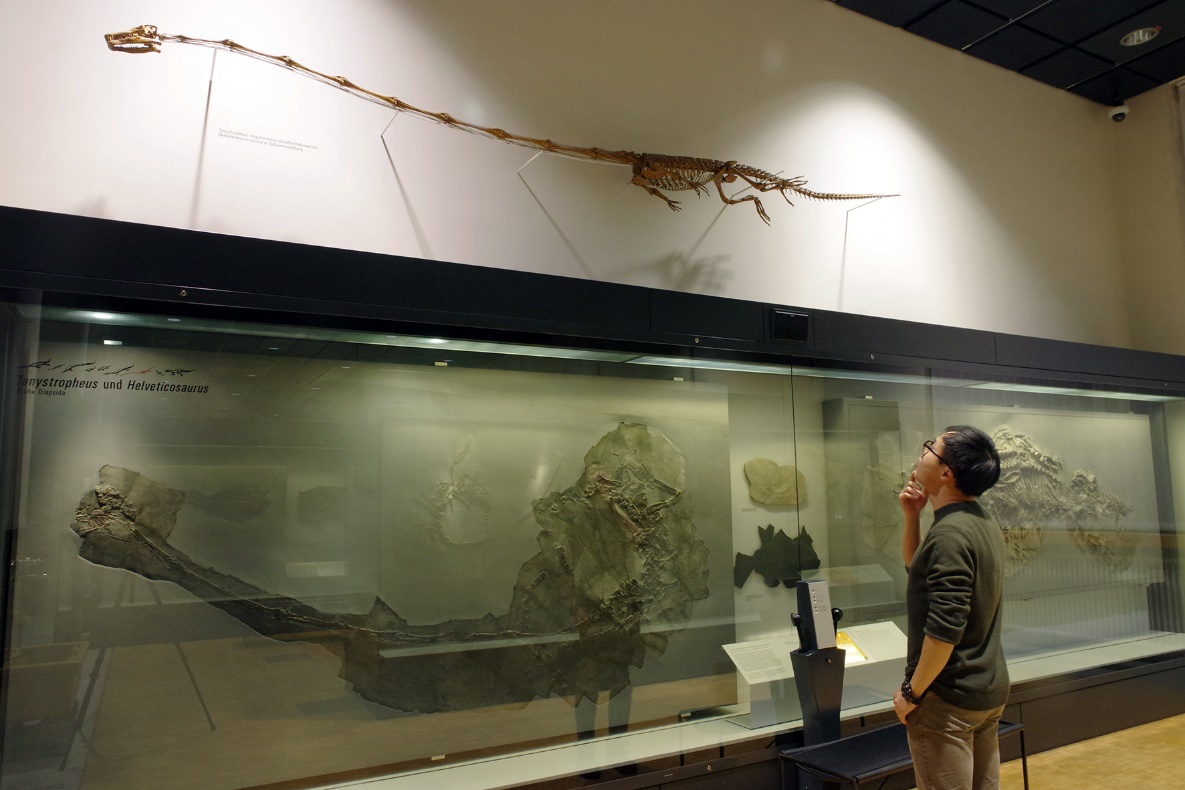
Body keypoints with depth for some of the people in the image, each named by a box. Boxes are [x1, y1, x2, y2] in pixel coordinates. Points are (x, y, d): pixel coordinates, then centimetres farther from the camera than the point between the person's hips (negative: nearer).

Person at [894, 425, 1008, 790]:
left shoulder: (950, 532, -23)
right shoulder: (985, 523, 7)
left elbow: (943, 630, -26)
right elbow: (916, 567, 21)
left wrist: (912, 692, -15)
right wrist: (912, 516, 6)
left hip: (948, 696, -9)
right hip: (989, 690, 9)